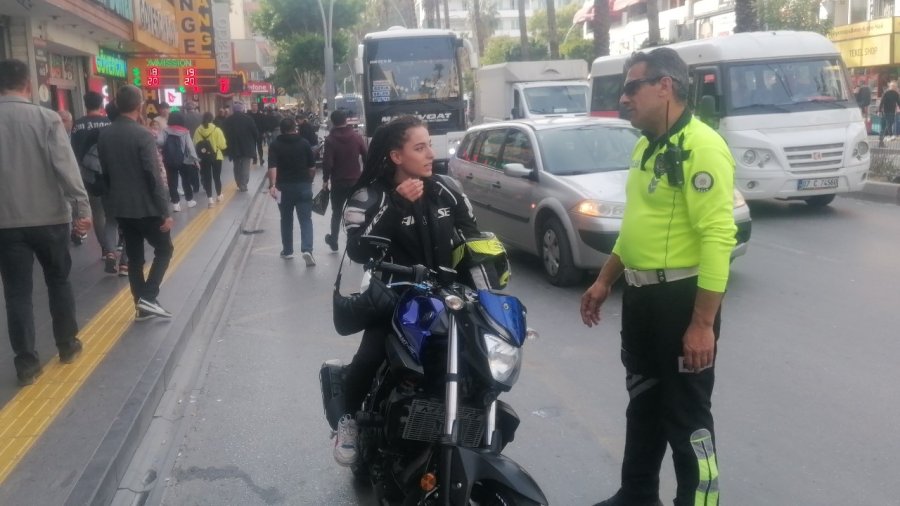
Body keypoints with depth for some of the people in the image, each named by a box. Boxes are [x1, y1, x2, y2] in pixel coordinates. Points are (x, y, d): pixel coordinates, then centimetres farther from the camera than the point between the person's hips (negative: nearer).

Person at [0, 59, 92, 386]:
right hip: (49, 217, -1)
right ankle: (67, 346, 26)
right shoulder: (47, 118, -8)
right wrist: (82, 207, -14)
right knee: (58, 281, 16)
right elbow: (66, 166, -15)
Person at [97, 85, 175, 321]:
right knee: (164, 249, 9)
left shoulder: (104, 135, 4)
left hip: (121, 207, 6)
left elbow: (105, 172, 11)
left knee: (134, 256, 12)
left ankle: (141, 305, 16)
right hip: (145, 206, -6)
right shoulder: (143, 135, -17)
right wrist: (165, 211, -15)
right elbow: (155, 176, -19)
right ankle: (148, 298, -2)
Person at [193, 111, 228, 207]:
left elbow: (195, 144, 0)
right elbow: (222, 145, -11)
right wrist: (225, 145, 10)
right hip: (216, 157, -1)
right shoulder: (216, 130, -13)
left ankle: (210, 199, 2)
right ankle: (219, 196, 29)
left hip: (203, 158, 1)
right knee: (217, 177, 14)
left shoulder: (198, 130, -5)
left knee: (206, 178, 6)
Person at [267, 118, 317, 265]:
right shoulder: (304, 143, 2)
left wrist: (272, 185, -23)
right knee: (306, 219, -1)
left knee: (286, 219, 15)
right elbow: (312, 167, 2)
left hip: (284, 186, 0)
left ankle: (287, 251, 23)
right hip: (303, 186, 0)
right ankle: (307, 249, -18)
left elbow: (272, 167, -15)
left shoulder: (275, 145, -1)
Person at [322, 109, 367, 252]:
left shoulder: (330, 139, -9)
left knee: (337, 212, 15)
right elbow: (366, 157, 0)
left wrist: (325, 179, -1)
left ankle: (333, 240, 26)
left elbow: (327, 162, -14)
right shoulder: (357, 137, 0)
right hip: (356, 181, 1)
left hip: (338, 182, -1)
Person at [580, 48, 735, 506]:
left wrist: (703, 323, -26)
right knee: (643, 403, 21)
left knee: (686, 415, 3)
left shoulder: (700, 147, -18)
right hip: (640, 296, 10)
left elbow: (718, 238, -24)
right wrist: (604, 282, 20)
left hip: (681, 298, -10)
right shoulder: (646, 146, 12)